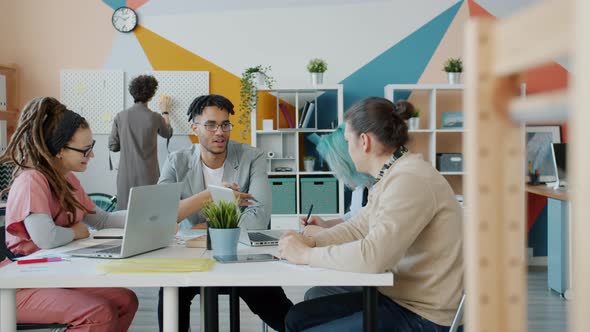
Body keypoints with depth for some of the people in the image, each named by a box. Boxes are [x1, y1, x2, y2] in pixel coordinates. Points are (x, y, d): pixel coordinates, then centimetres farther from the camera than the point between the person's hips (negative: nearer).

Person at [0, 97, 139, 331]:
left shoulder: (68, 179, 8)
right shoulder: (31, 180, -21)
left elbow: (101, 219, 19)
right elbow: (46, 238, -34)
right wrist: (75, 231, -12)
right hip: (23, 286, -9)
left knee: (126, 301, -1)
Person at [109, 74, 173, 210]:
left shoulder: (120, 116, -3)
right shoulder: (155, 118, -6)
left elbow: (113, 146, 2)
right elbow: (167, 133, 16)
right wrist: (165, 111, 31)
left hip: (126, 175, 2)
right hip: (147, 175, -2)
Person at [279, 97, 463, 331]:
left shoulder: (410, 180, -23)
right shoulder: (392, 176, 10)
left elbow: (372, 256, -31)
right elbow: (358, 228, 17)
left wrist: (306, 254, -19)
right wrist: (311, 241, 1)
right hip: (395, 295, 9)